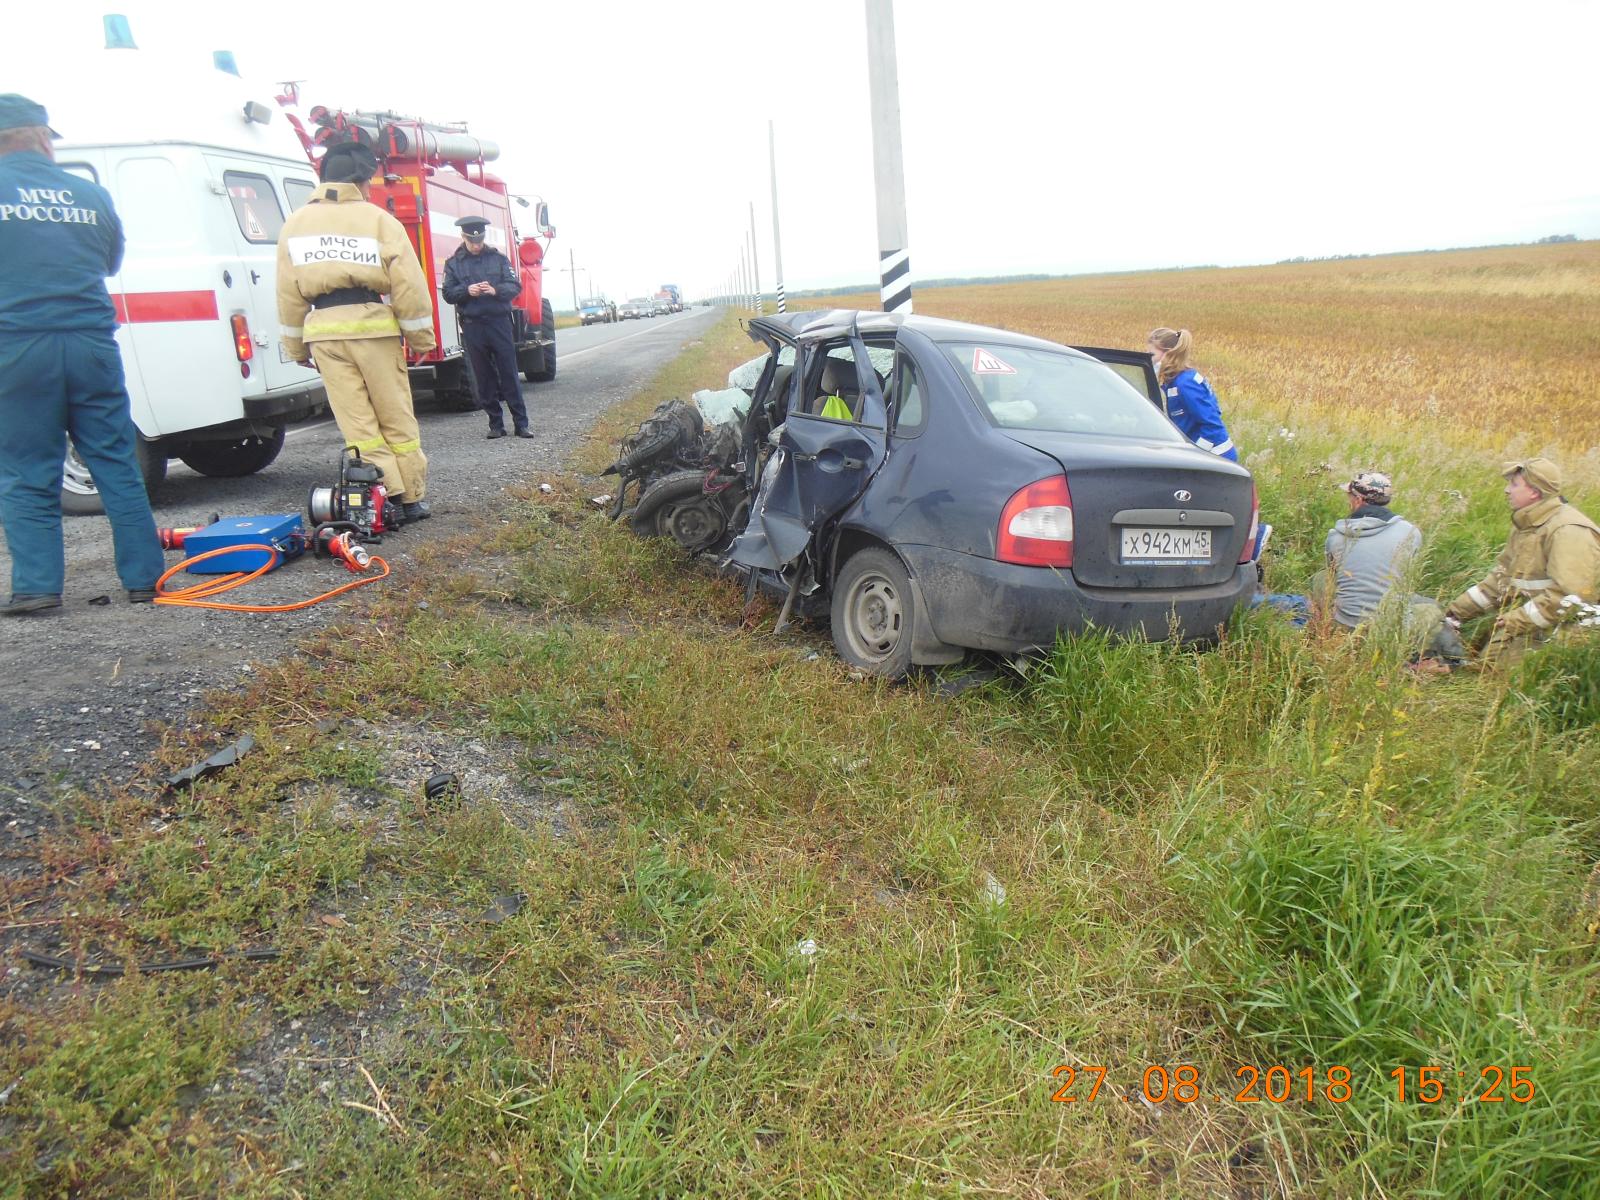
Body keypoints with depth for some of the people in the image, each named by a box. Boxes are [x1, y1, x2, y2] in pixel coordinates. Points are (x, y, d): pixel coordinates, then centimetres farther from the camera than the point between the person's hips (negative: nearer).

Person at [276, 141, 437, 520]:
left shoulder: (294, 224, 12)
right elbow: (408, 285, -6)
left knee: (357, 421, 3)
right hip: (372, 323, -3)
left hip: (323, 329, 3)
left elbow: (288, 294, 10)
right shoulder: (378, 219, -1)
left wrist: (297, 347, 16)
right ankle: (412, 498, 6)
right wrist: (421, 336, 2)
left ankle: (387, 497, -2)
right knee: (396, 418, 4)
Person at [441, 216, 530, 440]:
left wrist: (496, 290, -19)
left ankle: (521, 423, 2)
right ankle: (496, 424, 11)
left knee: (509, 374, -1)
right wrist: (467, 291, -17)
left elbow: (515, 286, 0)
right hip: (472, 326, 1)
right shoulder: (453, 263, 7)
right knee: (484, 378, 4)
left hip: (499, 322, -1)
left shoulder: (499, 258, 7)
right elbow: (448, 293, 3)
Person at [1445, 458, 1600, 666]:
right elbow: (1501, 575, 20)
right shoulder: (1526, 524, 15)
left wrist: (1516, 621, -23)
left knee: (1491, 663, -22)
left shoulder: (1568, 531, -17)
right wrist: (1459, 608, 13)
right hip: (1519, 613, 9)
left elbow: (1569, 595, -25)